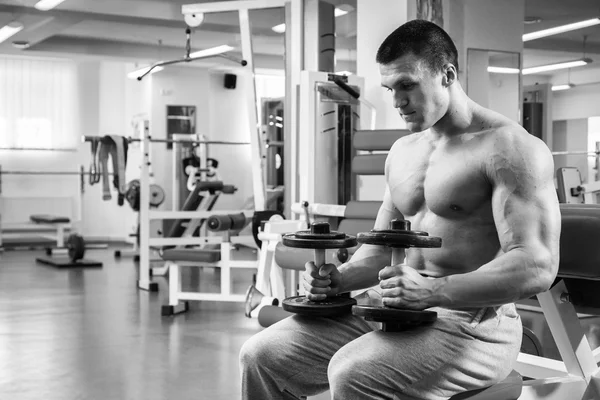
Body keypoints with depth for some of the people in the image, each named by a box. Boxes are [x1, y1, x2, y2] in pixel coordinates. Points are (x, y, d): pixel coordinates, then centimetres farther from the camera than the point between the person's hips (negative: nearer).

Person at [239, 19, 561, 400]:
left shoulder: (509, 148, -10)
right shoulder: (403, 152, 15)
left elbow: (537, 266, -20)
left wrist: (433, 291, -29)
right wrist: (340, 279, 0)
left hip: (473, 323, -7)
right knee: (262, 356, -4)